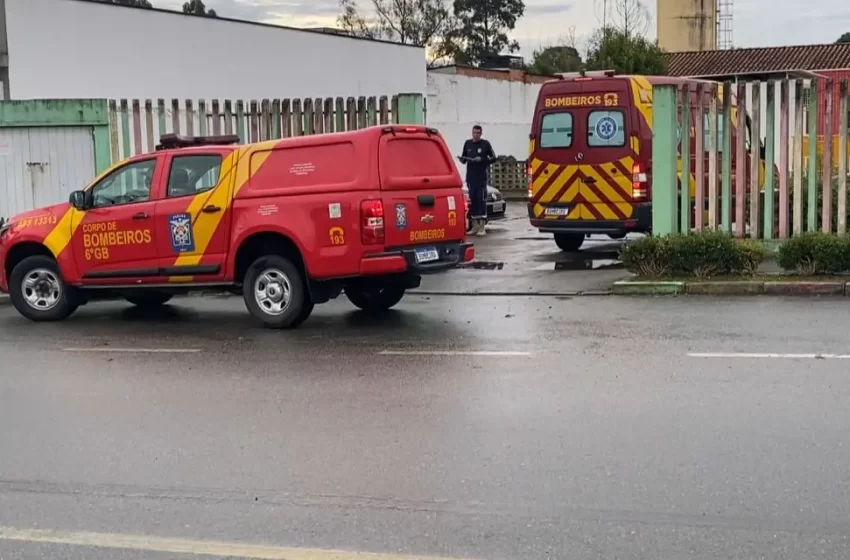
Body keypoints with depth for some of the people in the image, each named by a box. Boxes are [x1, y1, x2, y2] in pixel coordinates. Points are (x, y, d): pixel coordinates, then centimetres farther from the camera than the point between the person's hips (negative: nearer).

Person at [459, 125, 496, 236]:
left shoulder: (485, 144, 1)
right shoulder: (467, 144, 12)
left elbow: (493, 158, 2)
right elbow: (463, 159, 18)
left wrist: (482, 160, -13)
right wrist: (462, 159, -5)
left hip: (481, 177, -4)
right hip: (470, 177, 4)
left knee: (481, 200, -7)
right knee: (472, 200, 3)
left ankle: (482, 227, -8)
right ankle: (475, 226, 9)